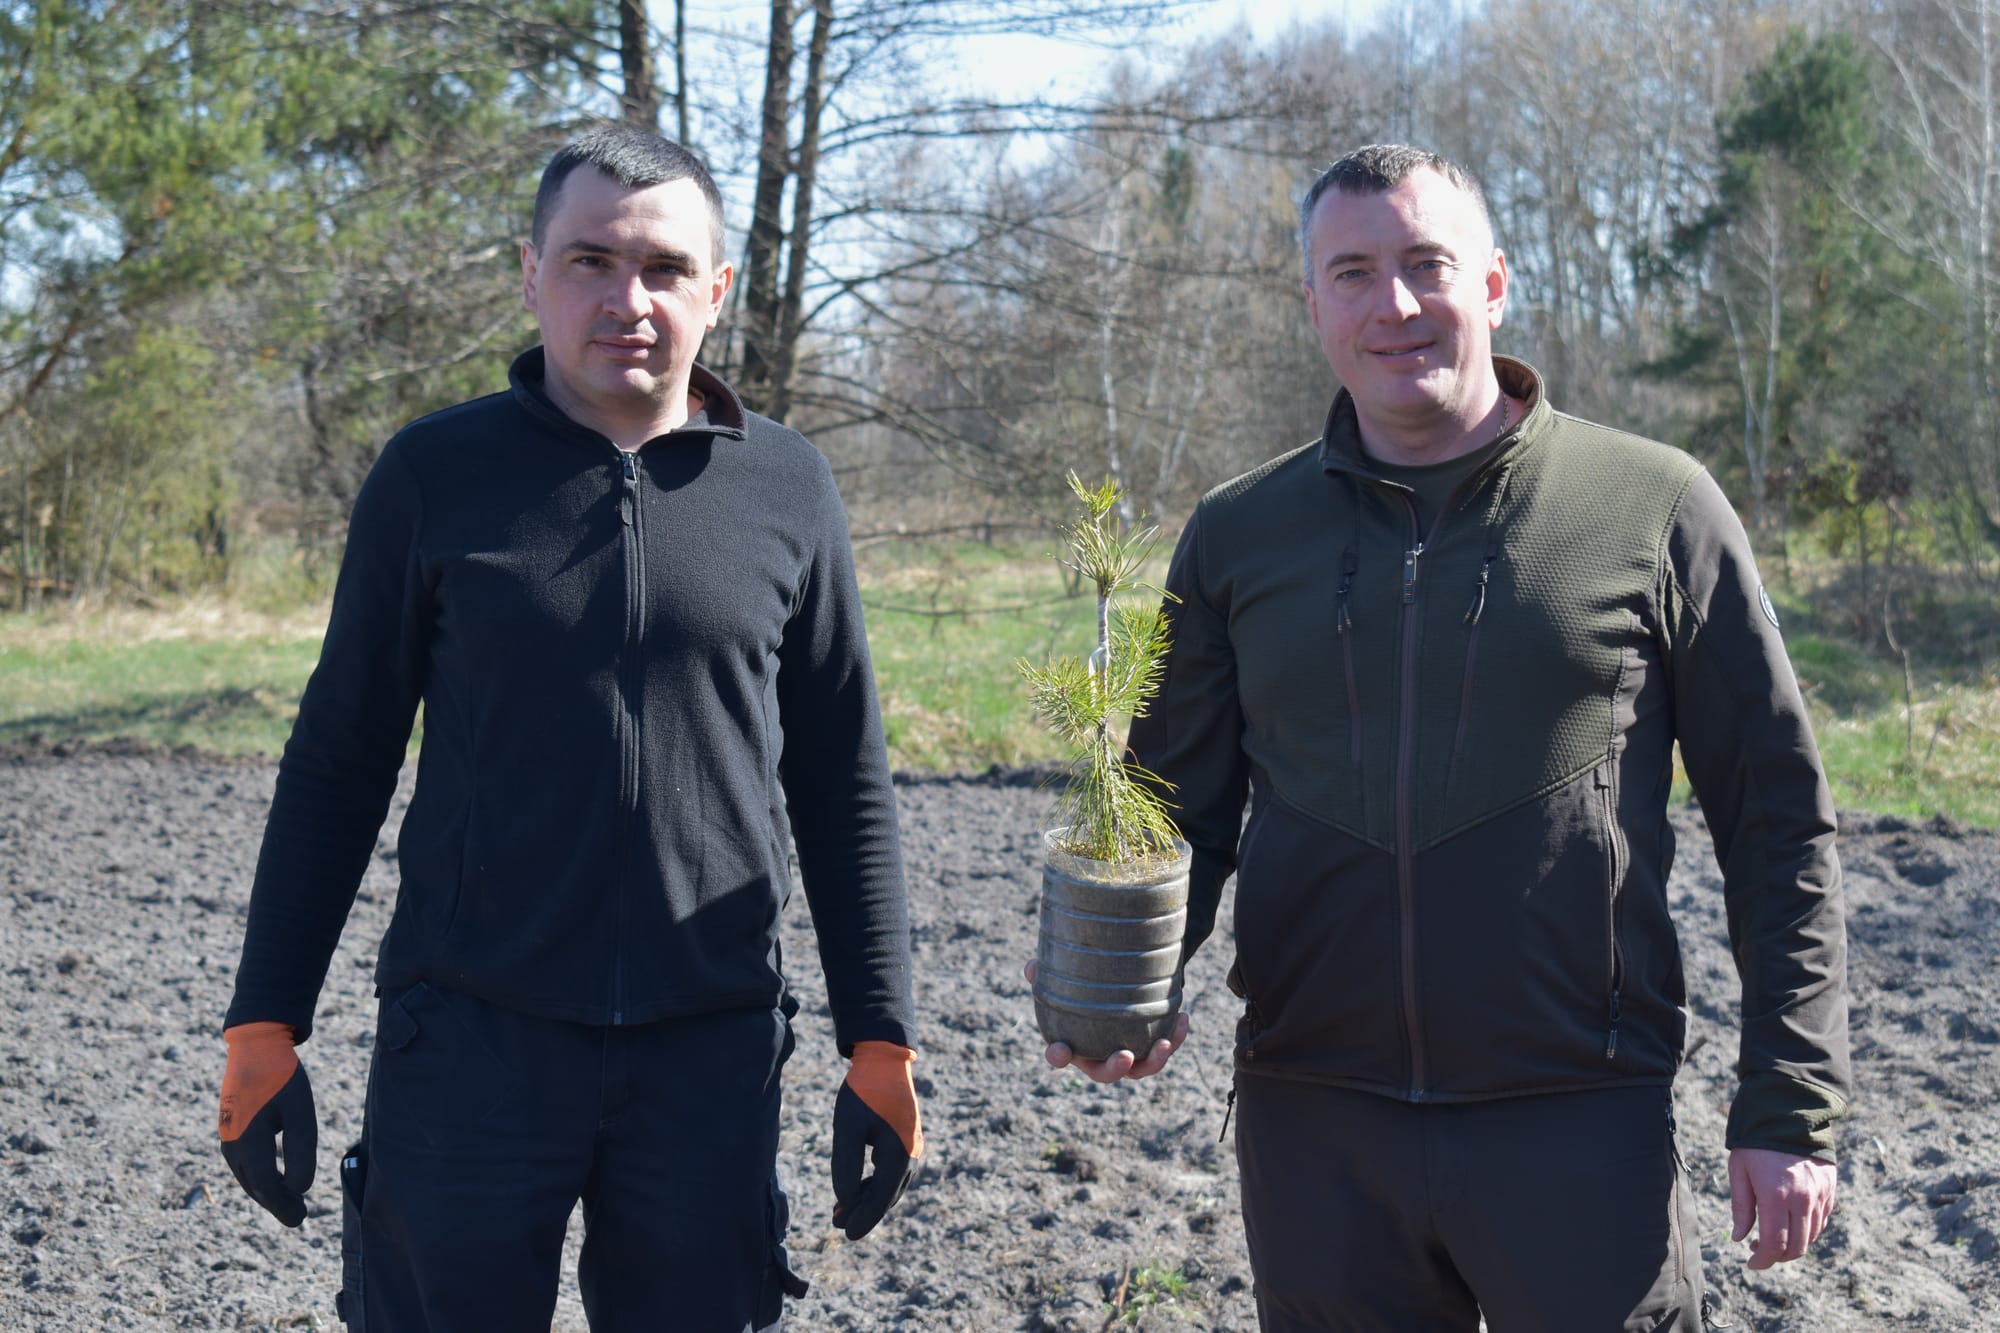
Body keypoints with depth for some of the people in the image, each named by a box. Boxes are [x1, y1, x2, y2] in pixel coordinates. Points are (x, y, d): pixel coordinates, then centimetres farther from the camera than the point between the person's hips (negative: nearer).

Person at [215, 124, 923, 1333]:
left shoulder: (788, 490, 4)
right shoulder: (436, 473, 1)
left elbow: (843, 783, 8)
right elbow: (339, 759, 5)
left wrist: (882, 1045, 5)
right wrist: (265, 1027, 1)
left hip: (710, 1050, 1)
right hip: (471, 1038, -1)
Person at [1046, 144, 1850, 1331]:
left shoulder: (1653, 508, -1)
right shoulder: (1236, 538, 7)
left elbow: (1778, 823, 0)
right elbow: (1183, 801, 12)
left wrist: (1792, 1111, -3)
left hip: (1580, 1128, -2)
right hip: (1312, 1127, 3)